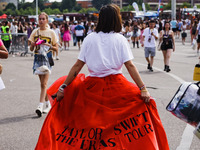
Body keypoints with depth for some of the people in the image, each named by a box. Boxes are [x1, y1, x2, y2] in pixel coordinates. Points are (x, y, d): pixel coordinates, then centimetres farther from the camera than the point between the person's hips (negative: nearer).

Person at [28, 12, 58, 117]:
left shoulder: (51, 32, 3)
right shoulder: (35, 32, 10)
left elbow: (56, 49, 5)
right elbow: (31, 49, 9)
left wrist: (49, 45, -14)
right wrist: (33, 44, -12)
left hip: (47, 58, -4)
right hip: (38, 58, 4)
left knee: (43, 83, -13)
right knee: (42, 83, 10)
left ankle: (40, 106, -21)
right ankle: (48, 104, 23)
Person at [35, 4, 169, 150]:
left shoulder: (90, 38, 1)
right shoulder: (120, 39, -2)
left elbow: (78, 65, -2)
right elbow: (130, 66, -9)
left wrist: (64, 87, 1)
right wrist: (143, 89, -10)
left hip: (93, 87, 1)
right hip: (116, 86, -1)